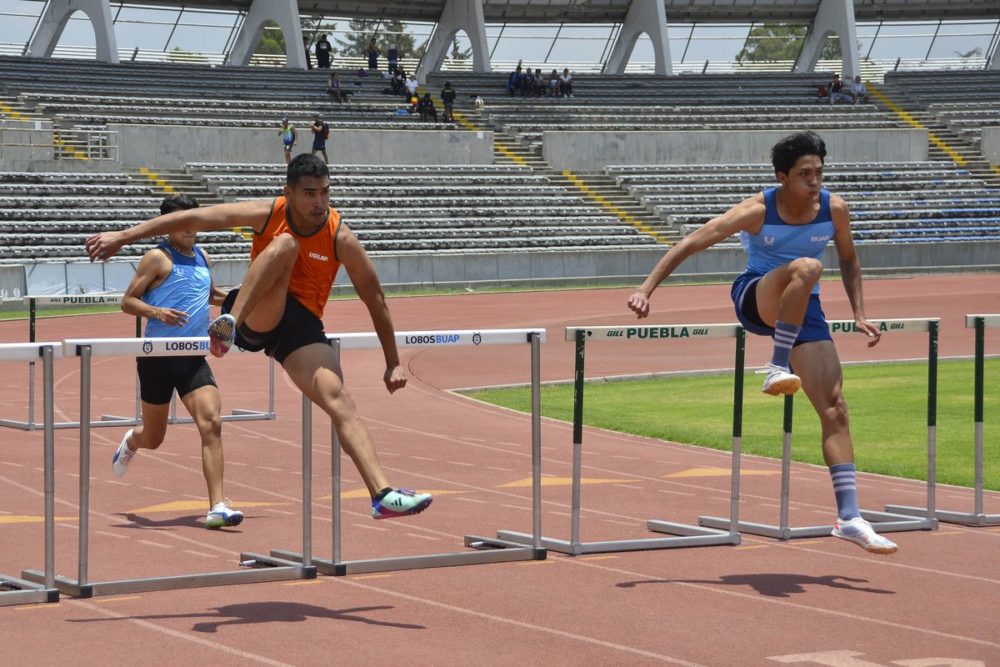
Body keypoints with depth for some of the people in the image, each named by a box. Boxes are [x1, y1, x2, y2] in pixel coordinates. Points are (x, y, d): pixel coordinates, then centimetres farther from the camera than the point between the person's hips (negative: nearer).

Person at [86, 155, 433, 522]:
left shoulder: (341, 239, -6)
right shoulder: (268, 214, -6)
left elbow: (375, 299, 2)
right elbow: (193, 218, -5)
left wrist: (393, 363, 4)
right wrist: (124, 236, -7)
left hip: (302, 325, 1)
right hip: (259, 314, -1)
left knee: (339, 400, -22)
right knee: (285, 244, -28)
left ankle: (383, 495, -29)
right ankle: (229, 323, -43)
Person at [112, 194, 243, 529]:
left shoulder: (201, 256, 13)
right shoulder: (157, 258, -5)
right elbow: (128, 301, -7)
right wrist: (157, 312, -25)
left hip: (193, 359, 4)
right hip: (158, 359, -4)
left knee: (211, 422, -18)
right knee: (153, 438, 11)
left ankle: (217, 507, -21)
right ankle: (131, 441, 51)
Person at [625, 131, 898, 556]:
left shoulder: (834, 209, -6)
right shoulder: (757, 211, -17)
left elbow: (848, 259, 14)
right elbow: (690, 244, -16)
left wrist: (859, 314, 9)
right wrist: (646, 290, -21)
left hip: (803, 309, 4)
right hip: (756, 298, -4)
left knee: (834, 408, -9)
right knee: (806, 266, -37)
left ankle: (849, 517, -7)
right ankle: (778, 369, -31)